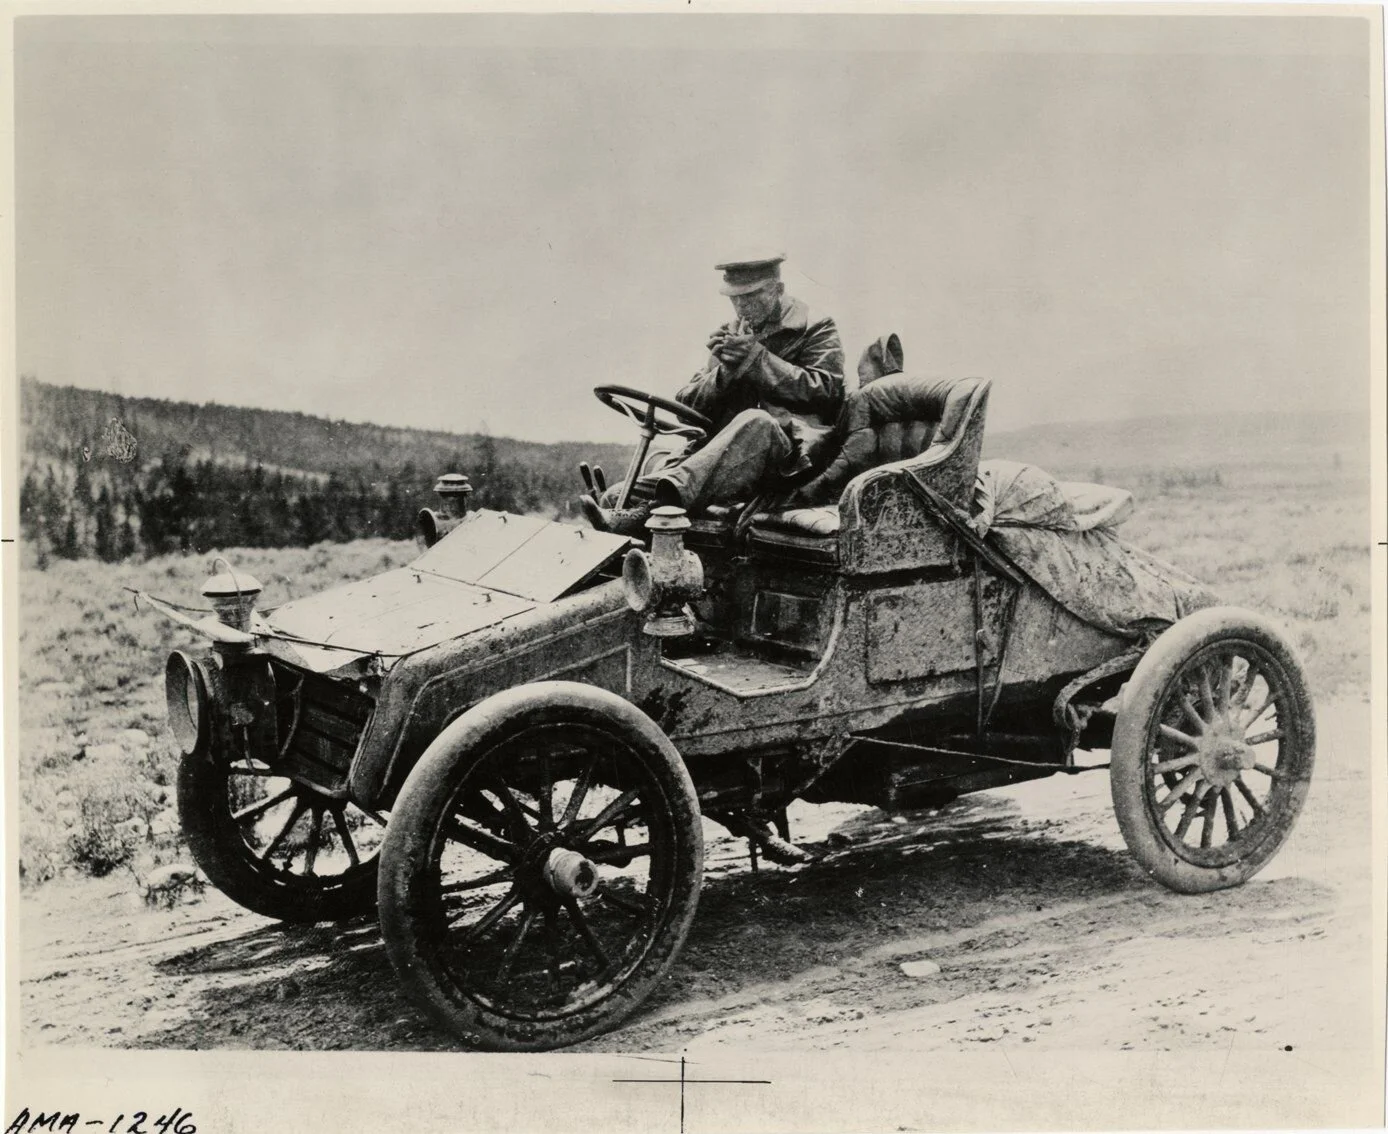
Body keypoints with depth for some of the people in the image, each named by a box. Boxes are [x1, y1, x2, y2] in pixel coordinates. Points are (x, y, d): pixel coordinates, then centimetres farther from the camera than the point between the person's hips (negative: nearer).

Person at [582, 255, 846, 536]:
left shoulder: (816, 330, 10)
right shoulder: (727, 335, 23)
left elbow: (825, 390, -7)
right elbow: (689, 404, 15)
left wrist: (756, 357, -10)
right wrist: (726, 370, -5)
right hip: (725, 448, 5)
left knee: (756, 421, -37)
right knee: (664, 447, -22)